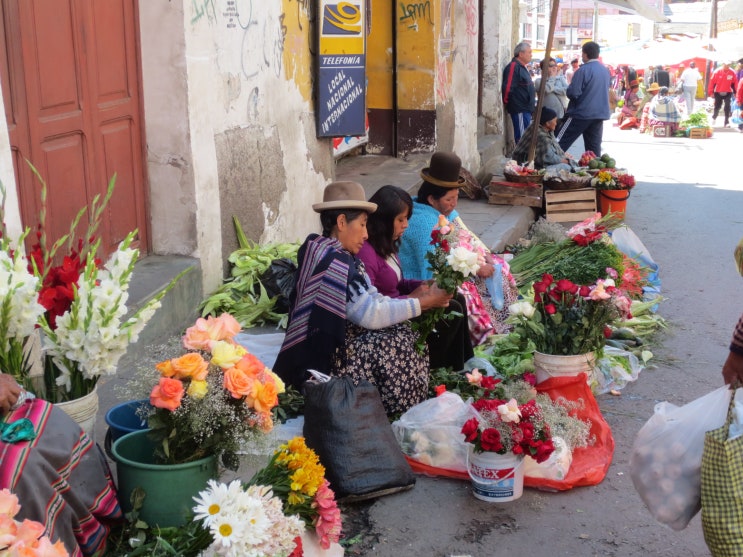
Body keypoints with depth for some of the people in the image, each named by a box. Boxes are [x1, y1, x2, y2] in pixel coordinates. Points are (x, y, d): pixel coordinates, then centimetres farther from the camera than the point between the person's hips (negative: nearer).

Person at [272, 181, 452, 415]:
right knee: (399, 344, -9)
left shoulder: (341, 256, 8)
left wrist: (418, 299, -4)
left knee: (407, 336, 5)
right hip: (323, 359, -10)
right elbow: (371, 316, -23)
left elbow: (372, 301, 6)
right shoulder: (334, 262, -23)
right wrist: (424, 303, -15)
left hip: (327, 346, 10)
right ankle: (400, 415, 5)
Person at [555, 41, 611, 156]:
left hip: (581, 113, -7)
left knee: (560, 143, -2)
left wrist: (569, 88, 3)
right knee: (594, 147, 8)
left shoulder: (583, 70, -14)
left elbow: (573, 93, -18)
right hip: (600, 113, 7)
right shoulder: (605, 70, 9)